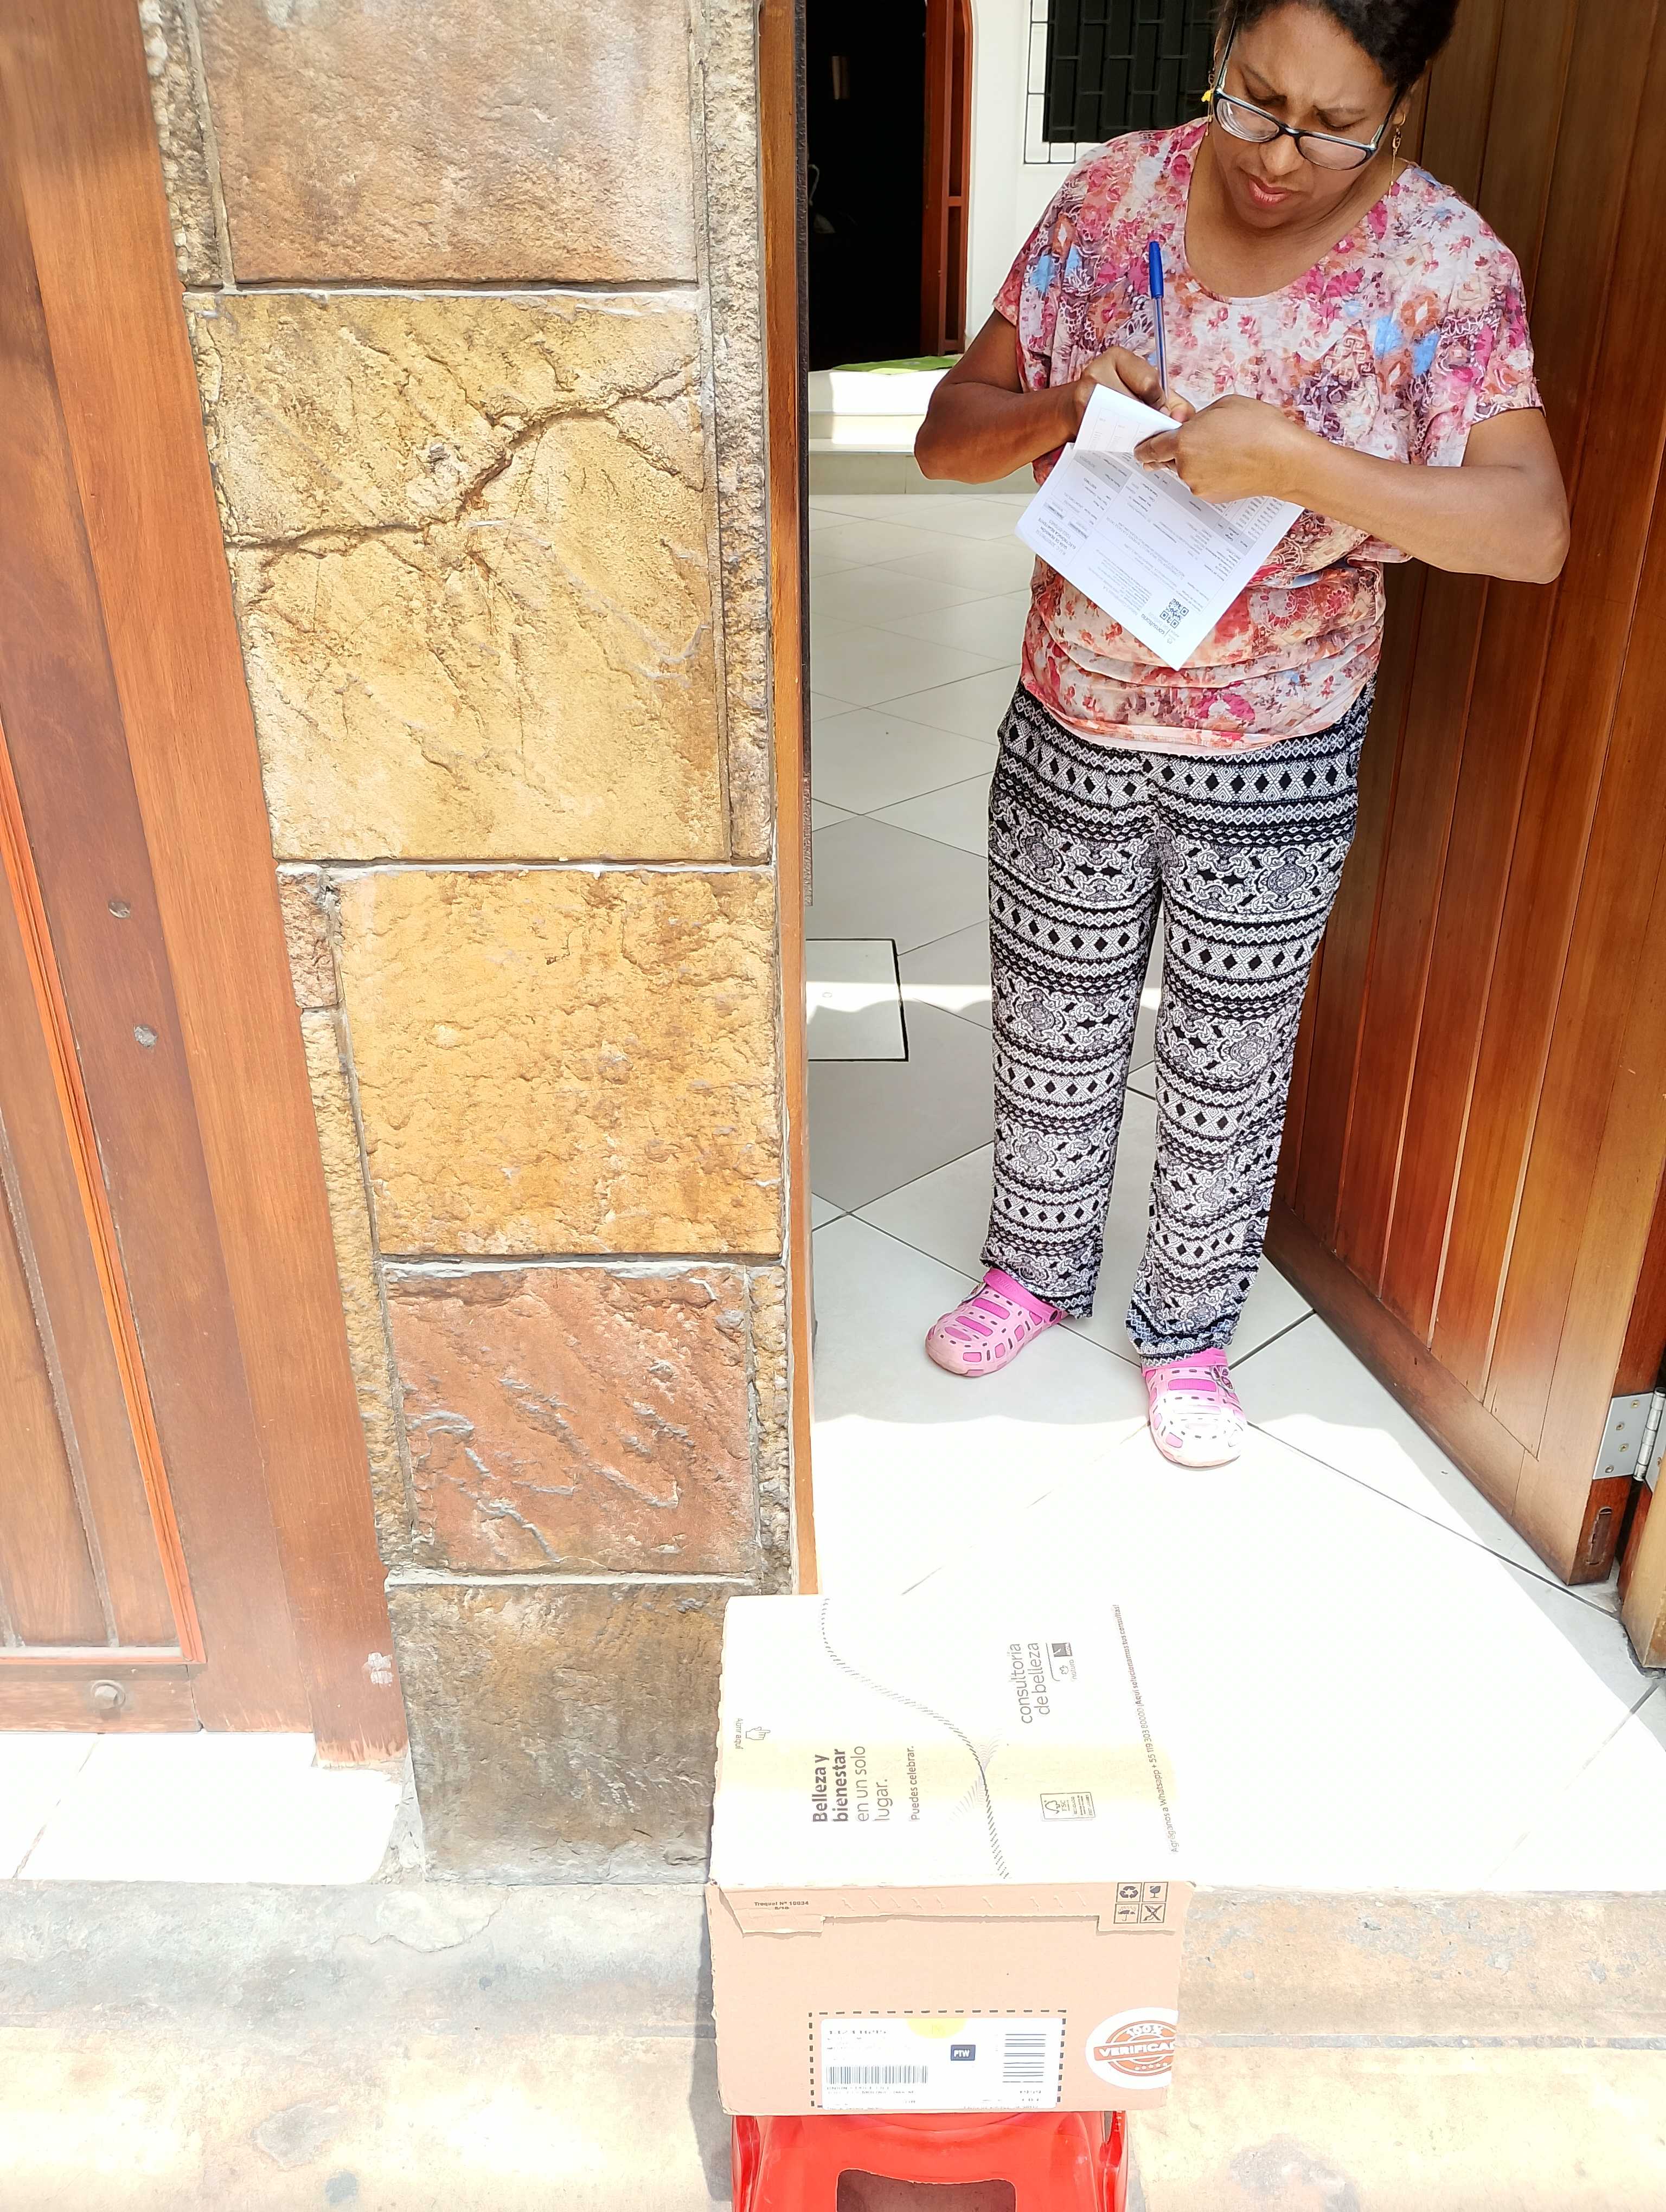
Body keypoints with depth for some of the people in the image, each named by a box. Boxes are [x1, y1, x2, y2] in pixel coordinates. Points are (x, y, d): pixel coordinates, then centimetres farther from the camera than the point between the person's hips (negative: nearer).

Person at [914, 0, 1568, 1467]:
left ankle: (1191, 1327, 40)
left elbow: (1533, 530, -23)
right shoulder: (1118, 196, -7)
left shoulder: (1441, 260, -14)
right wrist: (1059, 410, -26)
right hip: (1074, 725, 2)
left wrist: (1293, 462, -35)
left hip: (1276, 764, -2)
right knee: (1052, 1029, 18)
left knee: (1228, 1064, 15)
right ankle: (1037, 1268, 45)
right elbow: (949, 433, -4)